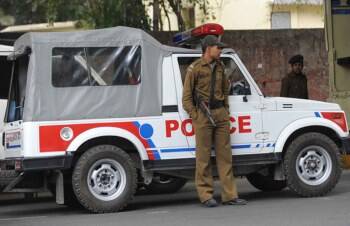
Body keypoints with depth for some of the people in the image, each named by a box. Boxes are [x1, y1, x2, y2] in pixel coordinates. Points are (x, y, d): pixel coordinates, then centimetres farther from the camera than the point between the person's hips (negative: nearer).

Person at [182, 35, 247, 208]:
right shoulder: (195, 68, -3)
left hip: (220, 114, 6)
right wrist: (195, 116, -8)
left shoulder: (220, 67, 14)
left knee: (225, 155, 4)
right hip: (203, 114, -6)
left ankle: (229, 195, 6)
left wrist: (226, 110, 14)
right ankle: (206, 195, 3)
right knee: (204, 156, -2)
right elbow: (186, 97, -2)